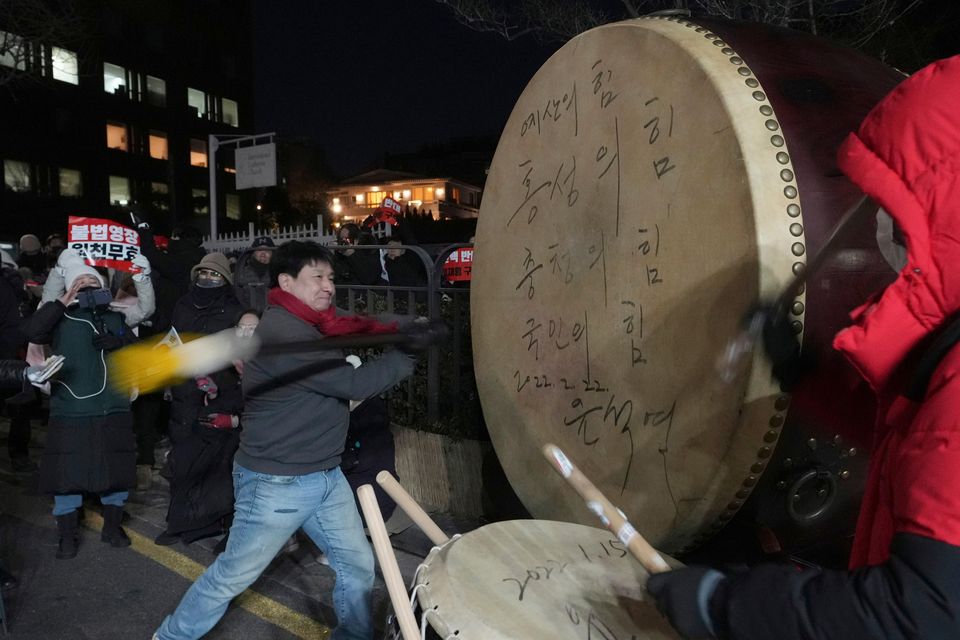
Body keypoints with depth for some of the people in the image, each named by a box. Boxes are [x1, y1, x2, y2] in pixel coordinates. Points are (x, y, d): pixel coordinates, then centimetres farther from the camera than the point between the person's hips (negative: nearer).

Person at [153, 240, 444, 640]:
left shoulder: (312, 324, 9)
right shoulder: (282, 331, -23)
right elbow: (353, 384, -25)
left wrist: (402, 331, -14)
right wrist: (408, 352, -17)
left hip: (326, 476, 9)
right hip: (275, 482, -8)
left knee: (358, 566, 12)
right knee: (232, 576, 11)